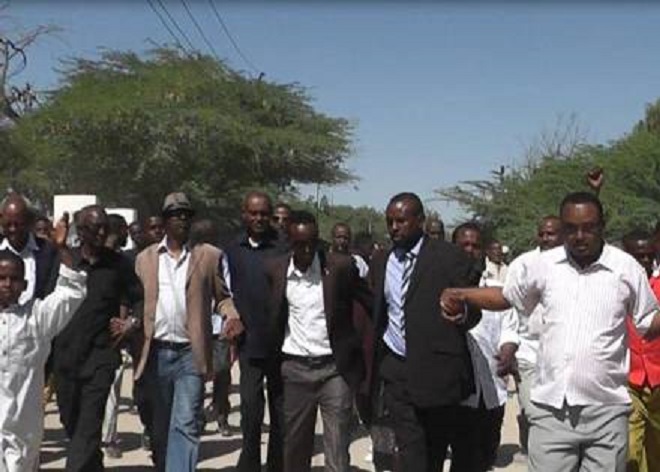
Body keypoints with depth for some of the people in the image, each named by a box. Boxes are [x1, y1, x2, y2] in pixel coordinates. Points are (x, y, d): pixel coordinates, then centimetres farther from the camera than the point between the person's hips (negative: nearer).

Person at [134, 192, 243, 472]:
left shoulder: (209, 256, 4)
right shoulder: (145, 258, 10)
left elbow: (222, 297, 7)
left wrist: (232, 314, -13)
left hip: (190, 353, -3)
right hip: (156, 353, 3)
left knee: (186, 424, -9)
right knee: (160, 426, 14)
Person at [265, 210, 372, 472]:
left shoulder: (341, 266, -8)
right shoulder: (275, 269, 1)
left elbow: (374, 304, -2)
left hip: (335, 368, -2)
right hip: (294, 369, 3)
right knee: (295, 448, 13)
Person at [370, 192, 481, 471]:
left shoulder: (448, 256, -5)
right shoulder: (380, 262, 12)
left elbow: (473, 309, -6)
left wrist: (461, 314, -29)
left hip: (437, 370, -4)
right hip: (395, 369, 4)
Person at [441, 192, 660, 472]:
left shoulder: (626, 268, 0)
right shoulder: (544, 265, 4)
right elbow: (507, 297, 19)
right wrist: (460, 295, 6)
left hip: (605, 411, -1)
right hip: (551, 408, 1)